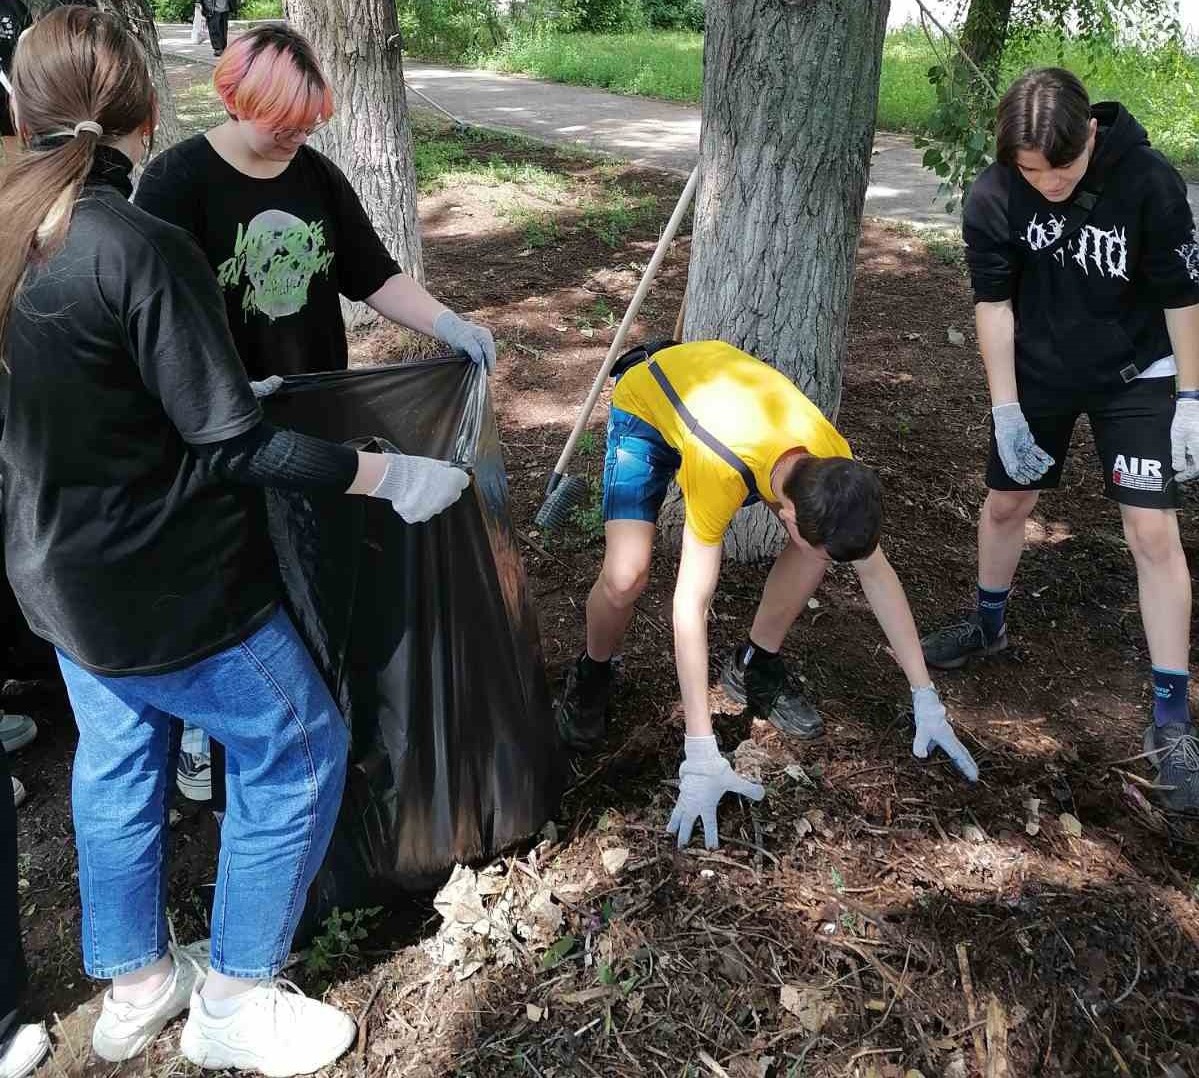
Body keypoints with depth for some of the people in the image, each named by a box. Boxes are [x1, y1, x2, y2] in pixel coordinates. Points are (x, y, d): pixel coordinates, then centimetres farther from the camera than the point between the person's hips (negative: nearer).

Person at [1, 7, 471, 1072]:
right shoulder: (141, 247, -25)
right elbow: (233, 445, -24)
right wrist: (389, 475, -17)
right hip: (168, 586, -8)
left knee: (116, 761, 24)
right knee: (300, 750, 10)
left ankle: (135, 985, 40)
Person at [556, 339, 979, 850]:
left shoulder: (834, 470, -27)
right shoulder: (721, 472, -44)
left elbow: (876, 572, -14)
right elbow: (689, 603, -42)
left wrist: (926, 699, -14)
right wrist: (701, 756, -43)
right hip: (645, 398, -4)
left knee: (822, 536, -13)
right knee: (626, 576, -26)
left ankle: (754, 667, 10)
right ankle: (592, 674, 7)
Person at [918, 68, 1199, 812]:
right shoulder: (994, 199, -19)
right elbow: (994, 304, -12)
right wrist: (1006, 410, -13)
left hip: (1135, 375, -2)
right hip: (1037, 372, 3)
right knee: (1007, 501, 14)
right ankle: (990, 625, 42)